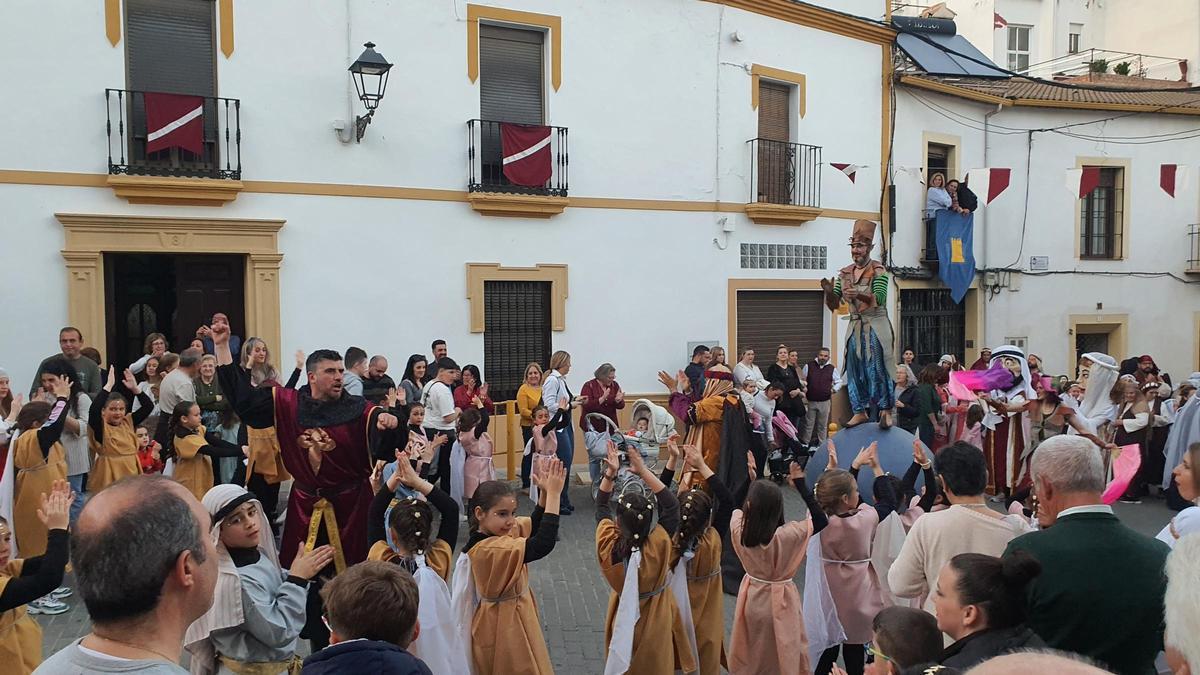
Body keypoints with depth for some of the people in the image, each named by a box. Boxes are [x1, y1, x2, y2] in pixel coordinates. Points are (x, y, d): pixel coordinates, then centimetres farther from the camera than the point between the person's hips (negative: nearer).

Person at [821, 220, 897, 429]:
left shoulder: (878, 270, -6)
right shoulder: (844, 273, 8)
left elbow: (879, 298, -21)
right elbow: (833, 305, 6)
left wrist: (859, 295, -39)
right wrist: (829, 291, -15)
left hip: (876, 325, -5)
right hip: (855, 326, 5)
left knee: (878, 368, -6)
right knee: (855, 369, 5)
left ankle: (886, 411, 3)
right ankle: (860, 411, 13)